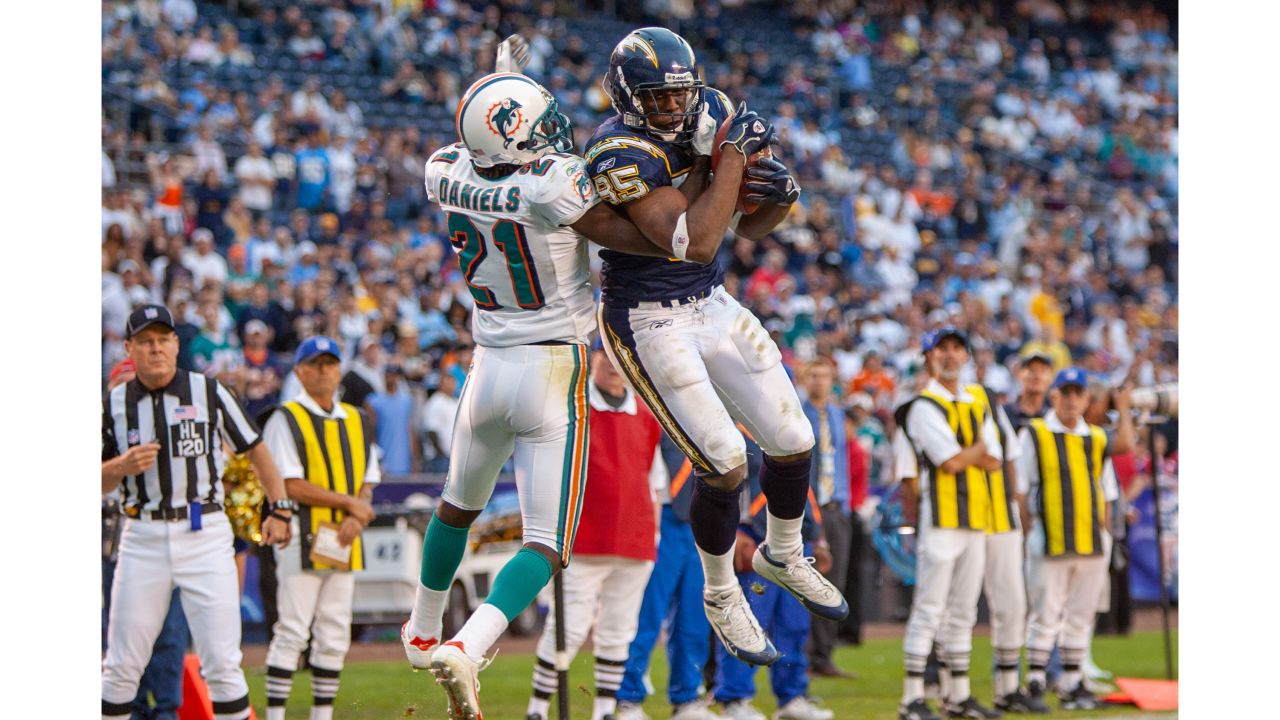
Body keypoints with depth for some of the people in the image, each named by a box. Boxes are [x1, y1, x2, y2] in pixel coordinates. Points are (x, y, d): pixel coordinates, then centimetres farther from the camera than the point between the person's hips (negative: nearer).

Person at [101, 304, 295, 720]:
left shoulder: (208, 392, 3)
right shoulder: (115, 404, 6)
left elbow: (254, 448, 10)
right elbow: (100, 482, 8)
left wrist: (279, 509, 2)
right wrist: (122, 466, -13)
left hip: (204, 534, -1)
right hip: (142, 540, 1)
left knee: (221, 663, -6)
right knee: (122, 666, 3)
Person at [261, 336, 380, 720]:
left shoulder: (357, 421, 17)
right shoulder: (286, 420, -4)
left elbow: (368, 483, 15)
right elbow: (290, 485, -12)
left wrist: (356, 519, -6)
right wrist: (348, 502, -10)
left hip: (344, 544, 6)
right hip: (302, 540, -6)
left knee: (334, 637, 7)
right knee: (292, 632, -9)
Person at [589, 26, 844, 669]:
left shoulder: (707, 116, -2)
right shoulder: (622, 154, -25)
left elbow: (749, 228, 6)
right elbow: (695, 242, -34)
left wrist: (778, 199, -16)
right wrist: (732, 153, -30)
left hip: (712, 307, 7)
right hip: (647, 323, -7)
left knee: (792, 443, 9)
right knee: (723, 464, -12)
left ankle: (784, 556, 37)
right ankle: (721, 597, 13)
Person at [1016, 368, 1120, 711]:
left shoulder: (1096, 439, 14)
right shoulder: (1034, 435, 1)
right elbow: (1018, 489, 0)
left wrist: (1104, 535, 11)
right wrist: (1024, 533, -6)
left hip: (1092, 542, 5)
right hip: (1049, 542, -5)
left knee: (1080, 616, 7)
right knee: (1045, 615, -5)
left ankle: (1072, 684, 14)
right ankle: (1034, 684, 0)